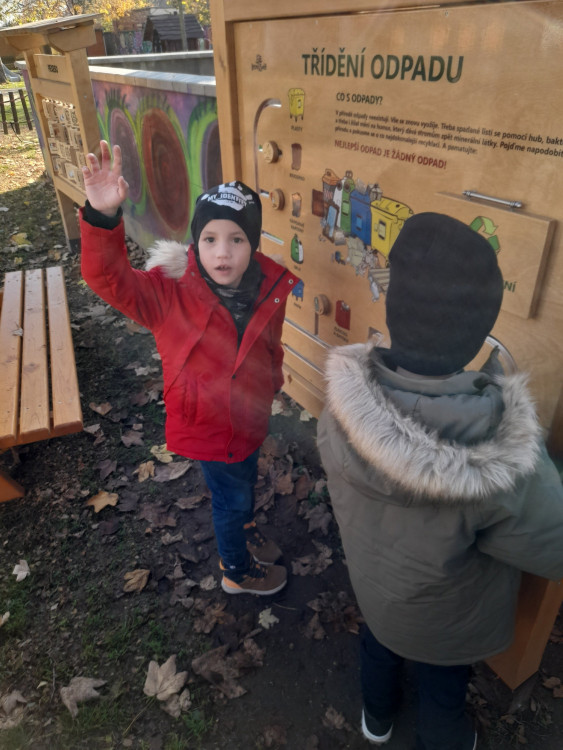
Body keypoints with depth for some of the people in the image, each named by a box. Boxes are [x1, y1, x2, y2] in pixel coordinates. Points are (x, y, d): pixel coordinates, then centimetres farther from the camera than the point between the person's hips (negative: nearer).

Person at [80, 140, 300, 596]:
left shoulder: (270, 288, -13)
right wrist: (103, 216, -54)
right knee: (231, 496, 14)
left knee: (246, 477, 30)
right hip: (207, 425, -5)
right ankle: (237, 572, 46)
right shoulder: (171, 290, -25)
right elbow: (109, 279, -38)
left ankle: (243, 532, 64)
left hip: (250, 415, 5)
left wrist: (272, 383, 18)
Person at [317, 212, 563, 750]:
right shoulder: (505, 462, -44)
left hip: (372, 581, 4)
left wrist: (475, 398, -10)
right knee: (442, 689, 30)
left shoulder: (343, 407, -33)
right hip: (446, 621, -3)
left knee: (378, 641, 36)